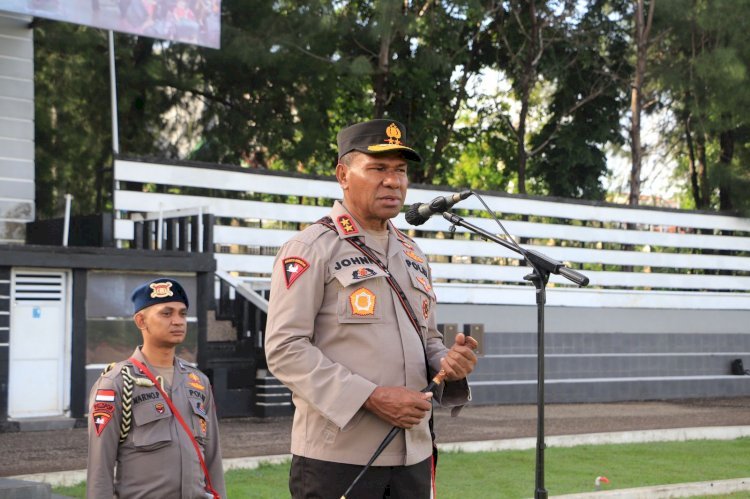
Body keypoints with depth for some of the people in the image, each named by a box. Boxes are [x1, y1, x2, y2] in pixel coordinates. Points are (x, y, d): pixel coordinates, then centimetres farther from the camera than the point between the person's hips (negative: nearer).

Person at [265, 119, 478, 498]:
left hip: (412, 455, 7)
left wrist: (448, 362, 0)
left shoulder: (412, 254, 17)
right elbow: (284, 348, -13)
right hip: (336, 457, -7)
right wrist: (371, 396, -21)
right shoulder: (310, 249, -5)